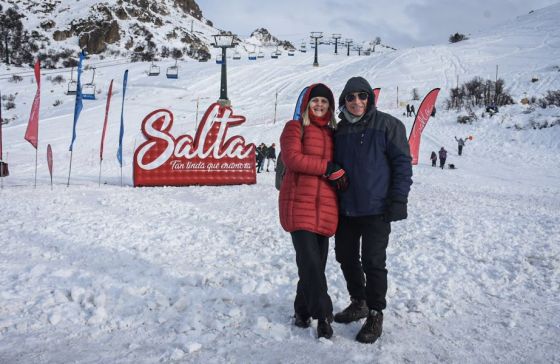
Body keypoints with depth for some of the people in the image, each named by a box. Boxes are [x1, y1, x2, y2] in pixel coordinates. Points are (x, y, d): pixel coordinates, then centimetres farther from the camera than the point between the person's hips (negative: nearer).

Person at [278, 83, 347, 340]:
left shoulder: (332, 133, 19)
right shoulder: (294, 128, 3)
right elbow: (292, 158, -12)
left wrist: (339, 177, -1)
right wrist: (329, 168, -13)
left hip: (325, 207, 5)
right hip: (299, 205, -5)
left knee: (316, 262, 7)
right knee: (310, 261, -10)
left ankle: (303, 310, 22)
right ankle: (322, 314, -1)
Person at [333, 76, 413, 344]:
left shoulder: (388, 125, -6)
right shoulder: (340, 130, 11)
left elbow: (402, 163, -7)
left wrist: (398, 200, -13)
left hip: (376, 209, -6)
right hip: (345, 209, 6)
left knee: (373, 262, -2)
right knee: (346, 257, 14)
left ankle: (375, 315, 14)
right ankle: (359, 303, 33)